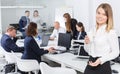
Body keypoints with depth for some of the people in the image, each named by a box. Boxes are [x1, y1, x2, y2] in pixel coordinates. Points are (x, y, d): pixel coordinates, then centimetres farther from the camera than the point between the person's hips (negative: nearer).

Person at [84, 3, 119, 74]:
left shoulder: (111, 32, -12)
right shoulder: (92, 31, 7)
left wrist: (101, 60, -21)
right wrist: (87, 43, -6)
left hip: (103, 66, -6)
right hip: (91, 64, 6)